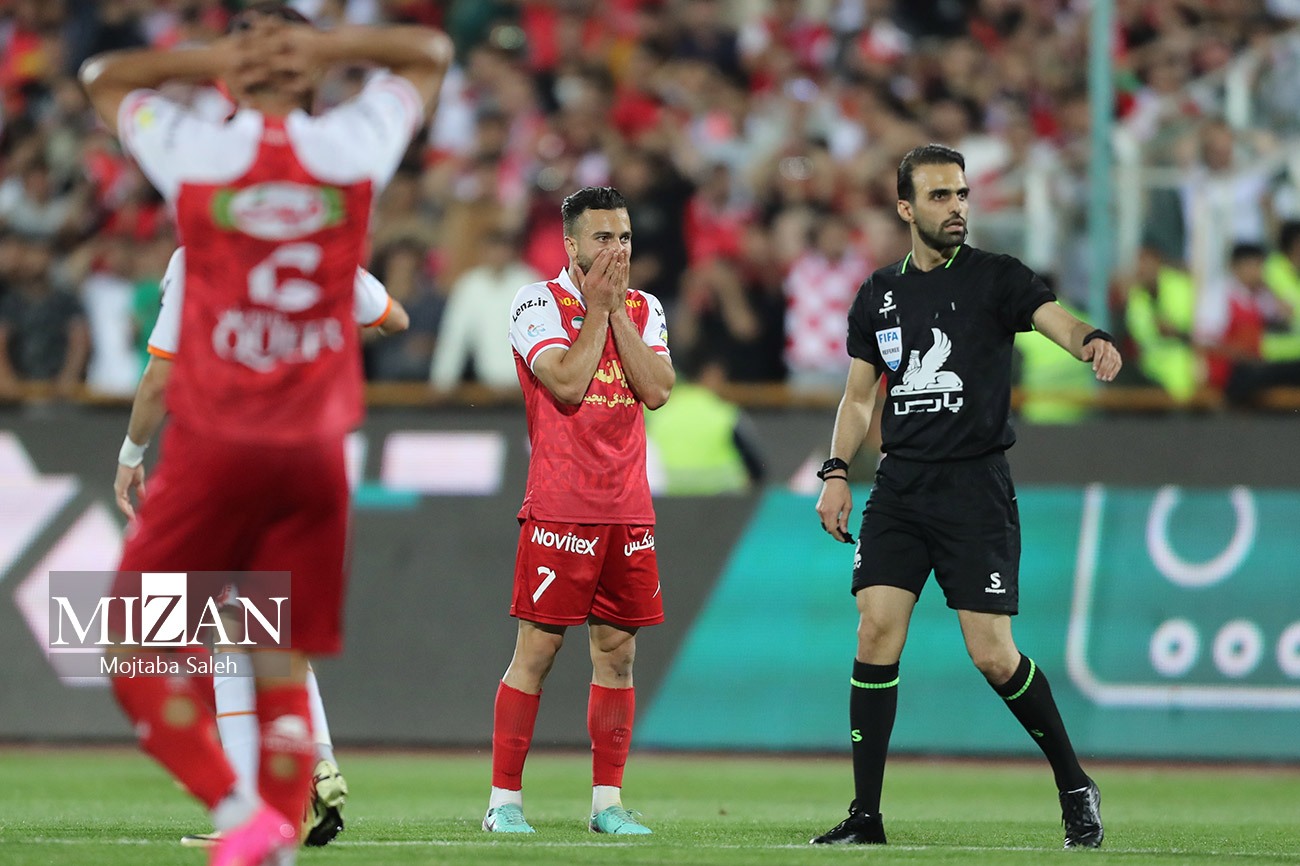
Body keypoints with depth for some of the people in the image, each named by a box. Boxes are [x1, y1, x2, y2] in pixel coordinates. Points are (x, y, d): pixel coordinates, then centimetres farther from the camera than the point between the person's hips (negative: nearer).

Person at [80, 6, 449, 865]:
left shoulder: (193, 150, -2)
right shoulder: (356, 146, 2)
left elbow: (102, 76, 19)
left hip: (213, 445, -2)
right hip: (315, 449, 3)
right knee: (284, 670, 8)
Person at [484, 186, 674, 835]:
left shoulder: (644, 309, 13)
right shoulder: (539, 303, -2)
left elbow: (657, 391, -2)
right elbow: (567, 382, -15)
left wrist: (618, 311, -3)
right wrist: (597, 310, -8)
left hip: (627, 508, 5)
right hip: (559, 507, -5)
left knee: (617, 653, 5)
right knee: (536, 649, -6)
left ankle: (607, 800, 10)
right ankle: (504, 799, -1)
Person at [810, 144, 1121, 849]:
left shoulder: (996, 278, 0)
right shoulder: (880, 293, 12)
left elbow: (1055, 319, -18)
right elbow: (859, 395, 18)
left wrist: (1092, 341, -40)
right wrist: (835, 473, 5)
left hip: (975, 487, -3)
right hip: (899, 490, 3)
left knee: (992, 655, -7)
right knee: (877, 633, -8)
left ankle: (1074, 785, 14)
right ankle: (865, 815, -2)